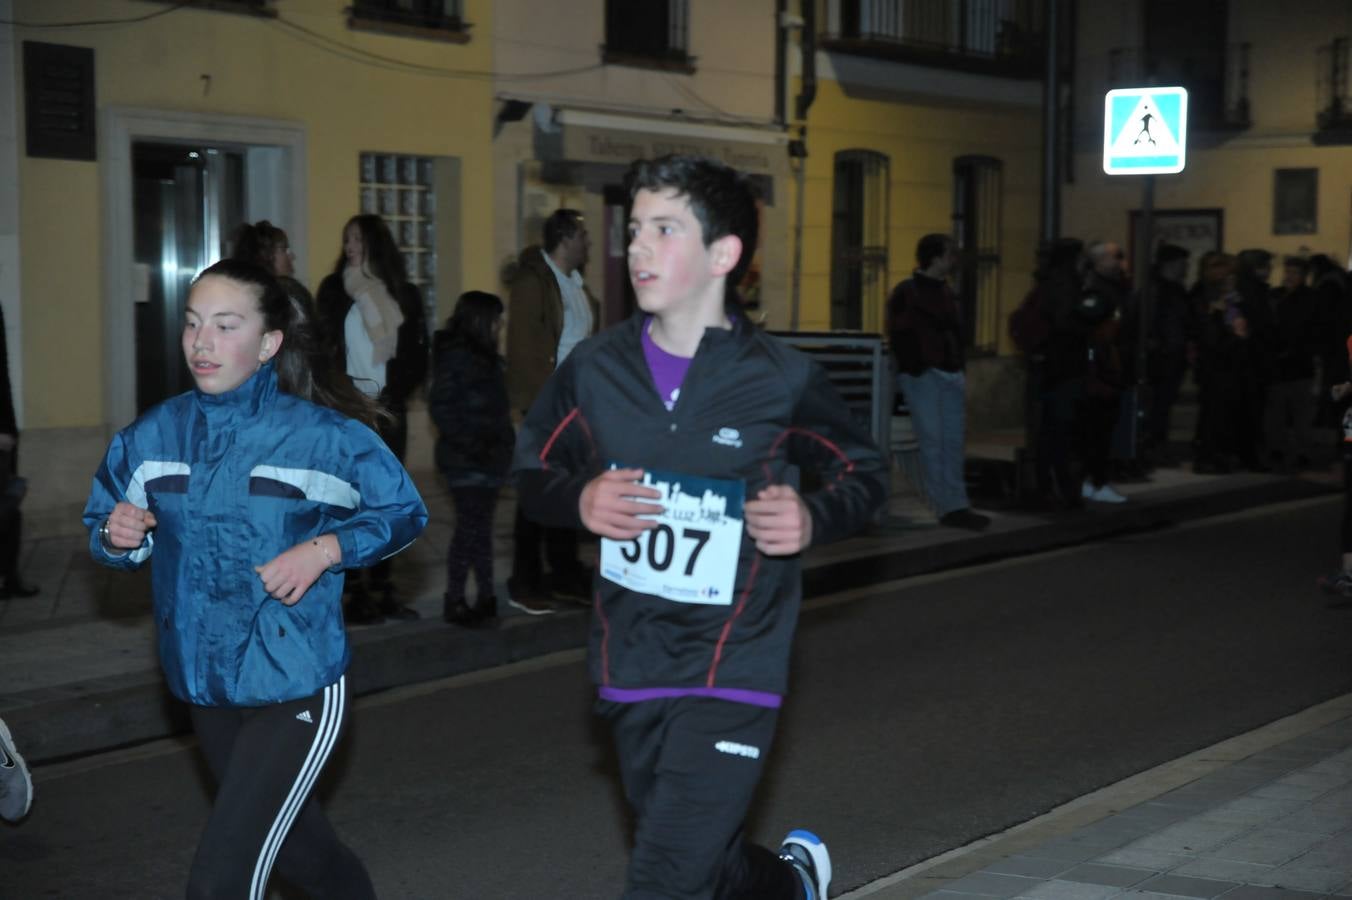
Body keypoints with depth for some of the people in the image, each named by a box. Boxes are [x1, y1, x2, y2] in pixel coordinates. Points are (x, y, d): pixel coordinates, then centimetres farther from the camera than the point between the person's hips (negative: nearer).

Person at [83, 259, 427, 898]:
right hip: (204, 687, 5)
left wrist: (324, 550, -17)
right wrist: (117, 536, -14)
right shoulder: (155, 436, -1)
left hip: (296, 687, -5)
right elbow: (105, 529, 9)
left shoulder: (324, 436, -11)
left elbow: (405, 512, -1)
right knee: (291, 844, 24)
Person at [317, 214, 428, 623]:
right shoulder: (335, 290, 2)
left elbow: (417, 352, 6)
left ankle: (383, 591, 10)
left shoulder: (403, 294, 7)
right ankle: (355, 592, -3)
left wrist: (397, 392, -7)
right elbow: (323, 347, -1)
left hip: (388, 409, 2)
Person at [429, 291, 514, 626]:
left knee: (480, 527, 11)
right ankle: (454, 601, 0)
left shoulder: (483, 356, 13)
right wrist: (468, 443, -21)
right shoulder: (456, 357, -13)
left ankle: (486, 597, 16)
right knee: (470, 528, -6)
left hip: (487, 457, 8)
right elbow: (440, 407, -17)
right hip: (467, 459, -8)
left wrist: (503, 440, 8)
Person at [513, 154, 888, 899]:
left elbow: (865, 473, 3)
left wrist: (814, 520, -18)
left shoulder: (781, 380, -12)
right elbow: (532, 471, 9)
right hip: (630, 670, 5)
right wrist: (577, 501, -14)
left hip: (732, 676, -4)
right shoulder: (597, 366, -4)